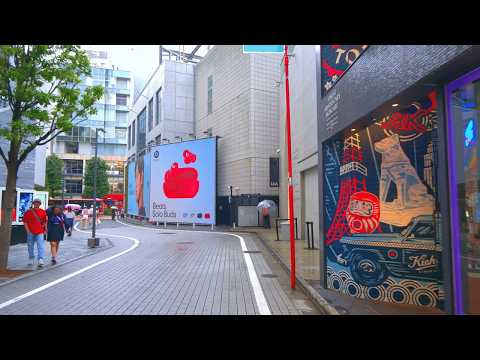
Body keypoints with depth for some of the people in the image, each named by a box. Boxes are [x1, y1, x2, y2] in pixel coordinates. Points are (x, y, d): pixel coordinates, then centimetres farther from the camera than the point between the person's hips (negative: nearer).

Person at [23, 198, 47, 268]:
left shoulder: (43, 212, 5)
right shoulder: (28, 212, 2)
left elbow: (45, 222, 11)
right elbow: (25, 222, 2)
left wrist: (45, 229, 4)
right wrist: (27, 231, -6)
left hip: (40, 232, -1)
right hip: (31, 232, 1)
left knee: (40, 246, -11)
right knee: (30, 247, 12)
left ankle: (40, 260, -15)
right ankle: (31, 259, 28)